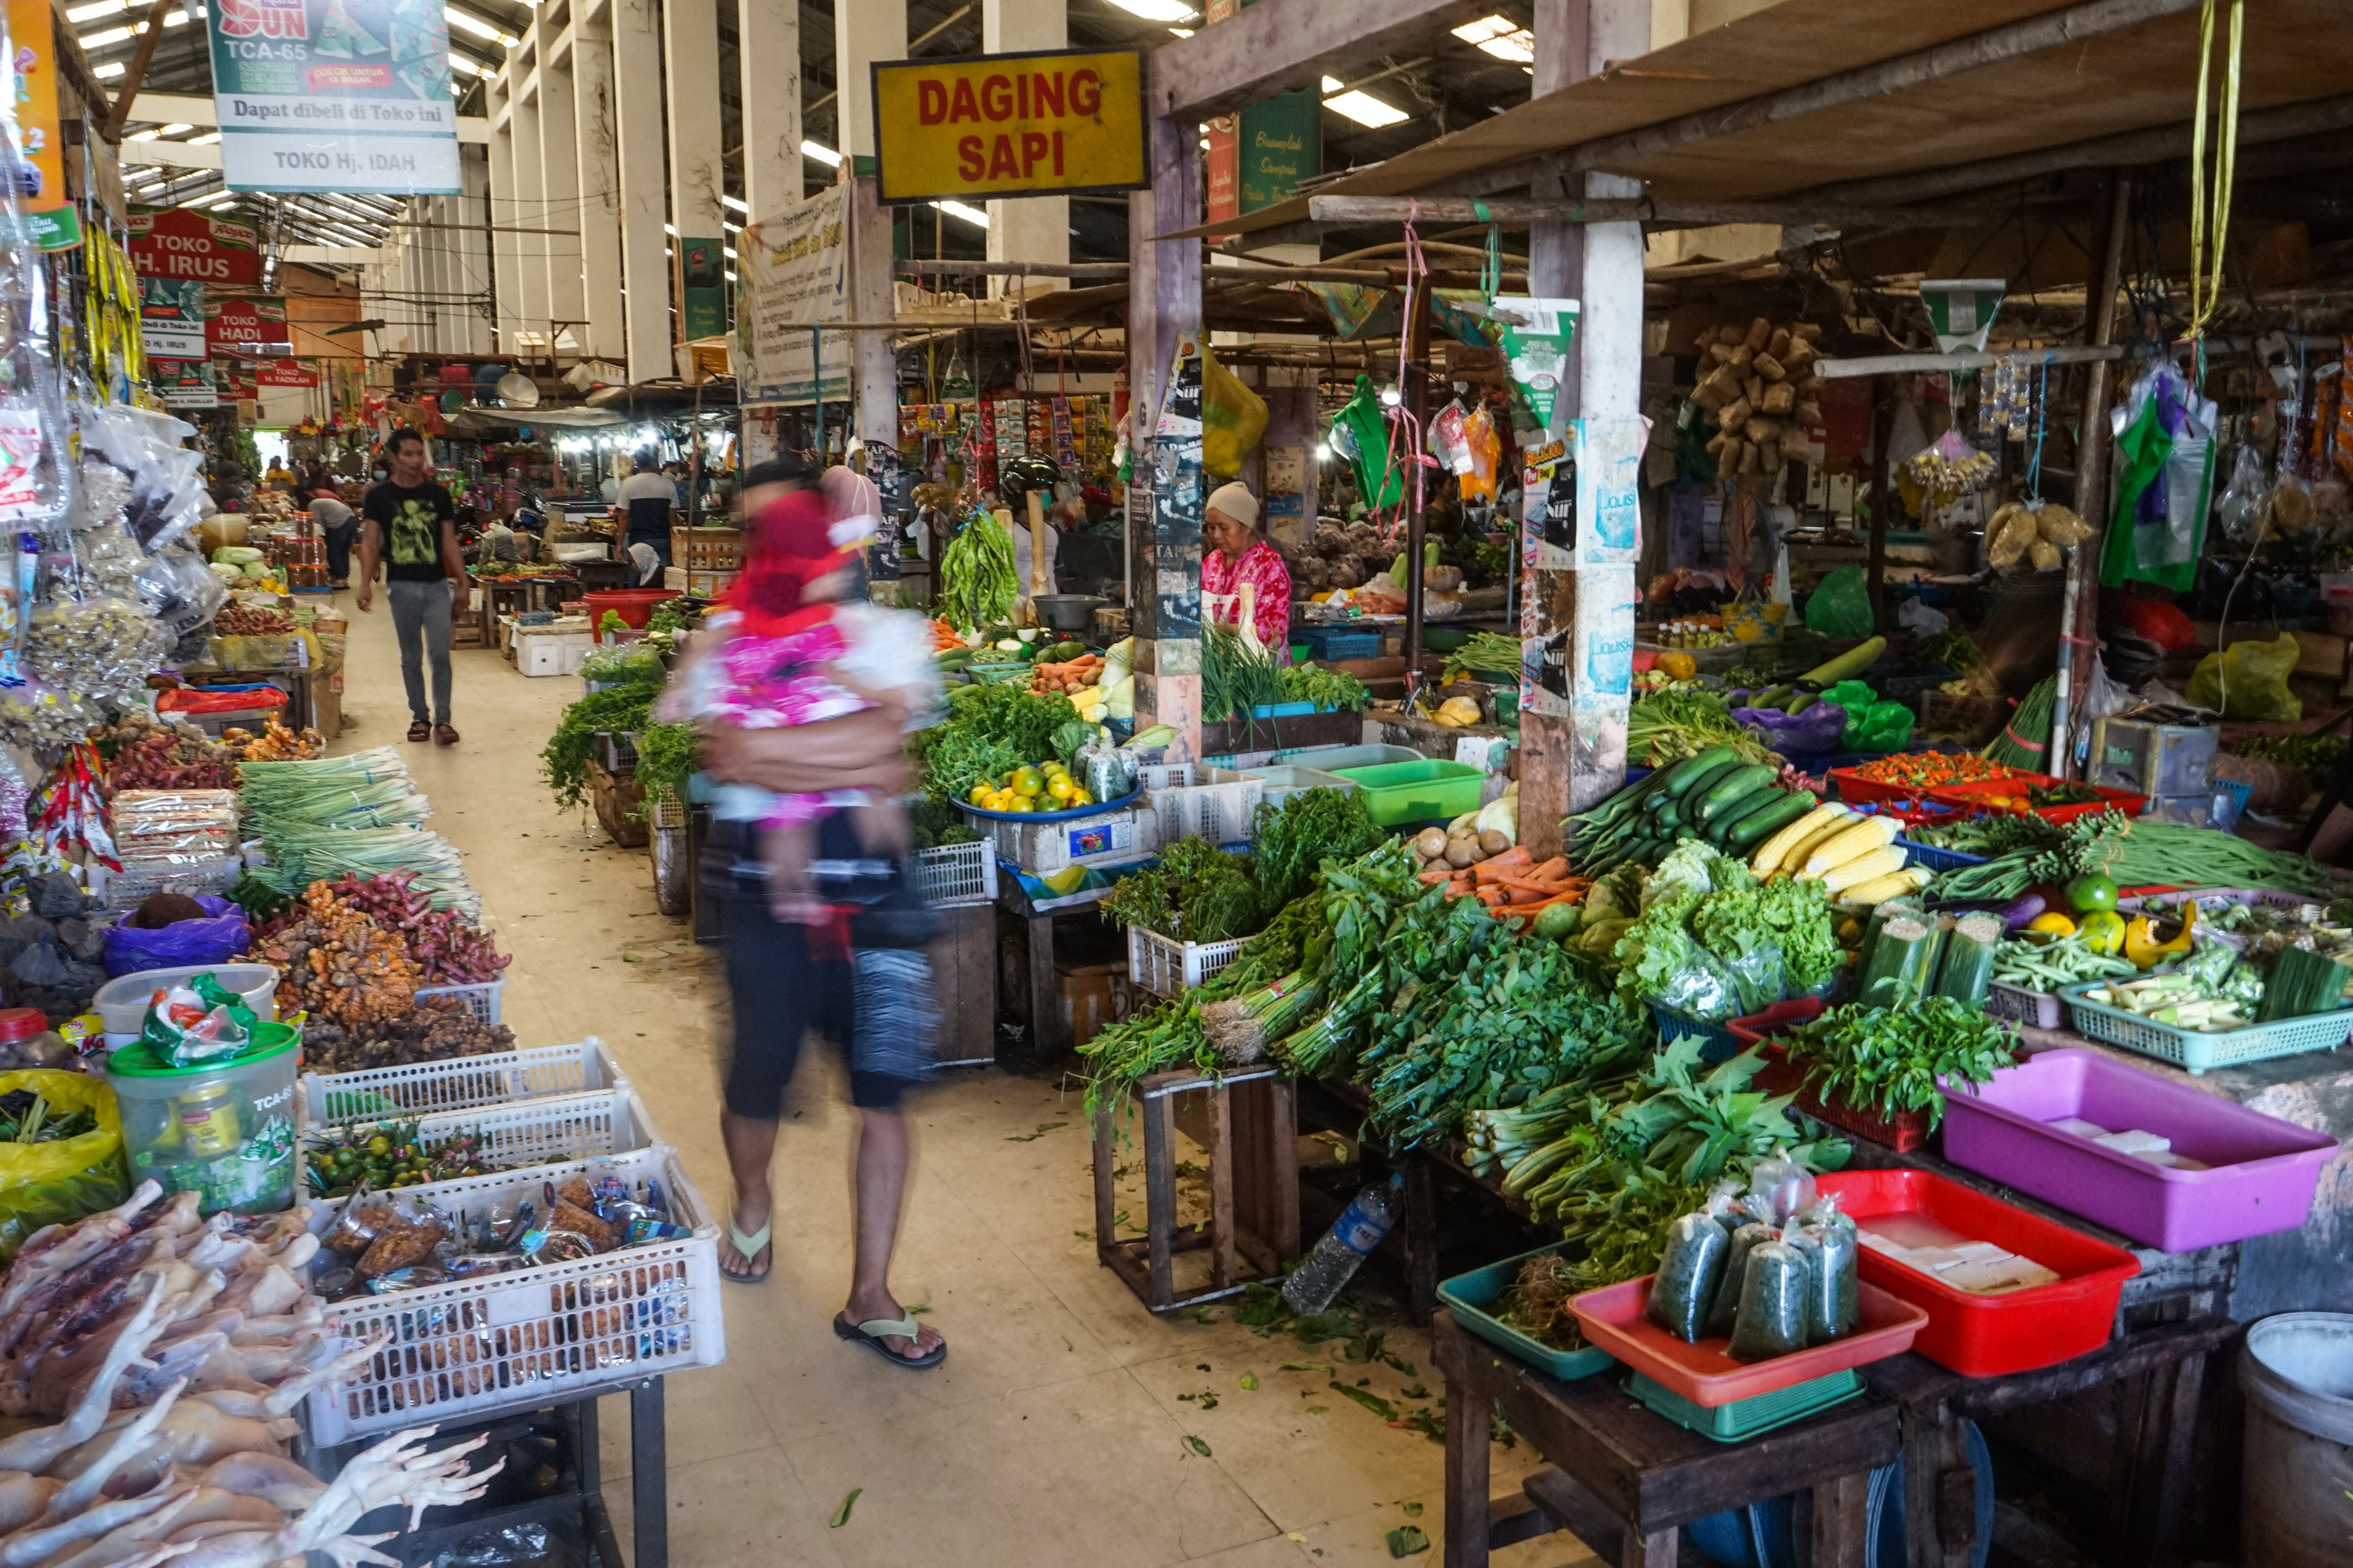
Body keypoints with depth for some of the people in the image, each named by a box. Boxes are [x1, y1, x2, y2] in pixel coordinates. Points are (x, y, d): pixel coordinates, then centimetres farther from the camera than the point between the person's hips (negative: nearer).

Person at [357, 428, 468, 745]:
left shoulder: (437, 494, 5)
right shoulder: (379, 496, 1)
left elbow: (449, 541, 9)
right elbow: (370, 542, 2)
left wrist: (462, 580, 3)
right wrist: (366, 583, -7)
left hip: (437, 585, 0)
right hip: (402, 586, 0)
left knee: (440, 654, -5)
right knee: (411, 657, 9)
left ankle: (443, 719, 1)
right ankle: (419, 717, 20)